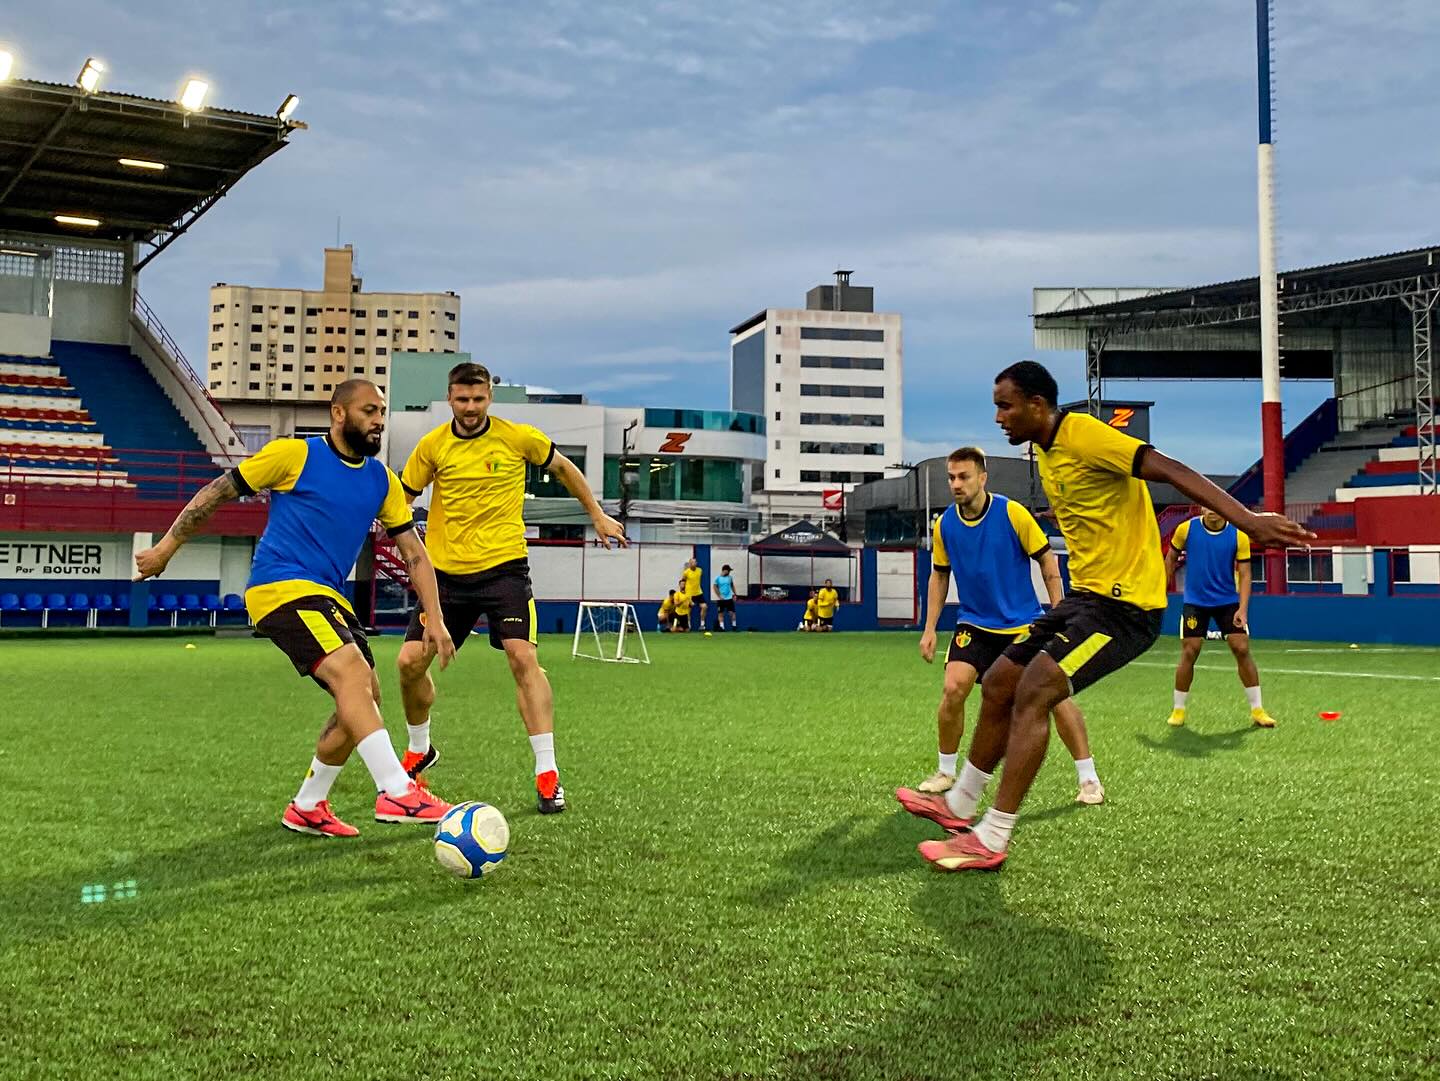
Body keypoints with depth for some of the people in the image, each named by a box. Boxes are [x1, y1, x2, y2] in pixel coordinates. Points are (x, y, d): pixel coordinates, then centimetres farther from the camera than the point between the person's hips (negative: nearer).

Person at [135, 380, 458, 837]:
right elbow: (217, 492, 1)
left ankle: (307, 808, 22)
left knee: (363, 697, 7)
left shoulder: (382, 481, 10)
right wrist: (165, 548, 3)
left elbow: (414, 553, 12)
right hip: (281, 589, -8)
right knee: (352, 672, -26)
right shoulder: (294, 455, -6)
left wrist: (435, 620, 4)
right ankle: (397, 792, -31)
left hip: (328, 597, 8)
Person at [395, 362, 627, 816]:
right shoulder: (432, 445, 0)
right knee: (410, 661, 0)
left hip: (504, 566, -3)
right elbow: (402, 496, 12)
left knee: (523, 657, -19)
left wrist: (598, 515, 18)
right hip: (447, 571, 3)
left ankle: (547, 774, -13)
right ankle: (420, 750, 29)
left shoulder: (518, 437, -4)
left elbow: (562, 468, 13)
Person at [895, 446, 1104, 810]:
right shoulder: (944, 525, -4)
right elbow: (939, 575, 10)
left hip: (1024, 623, -2)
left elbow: (1047, 561, -5)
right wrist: (930, 629, 6)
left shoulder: (1012, 513, -14)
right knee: (953, 689, -15)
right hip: (974, 624, 2)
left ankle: (1089, 779, 9)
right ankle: (945, 773, 5)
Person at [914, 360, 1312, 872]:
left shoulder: (1083, 434, -18)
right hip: (1084, 596, 10)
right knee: (997, 686, 10)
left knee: (1033, 692, -20)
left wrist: (1248, 520, -35)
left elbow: (1170, 470, -26)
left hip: (1125, 603, -10)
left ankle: (990, 841, -14)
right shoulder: (1044, 451, 11)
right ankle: (959, 805, 26)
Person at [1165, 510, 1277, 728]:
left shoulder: (1238, 536, -10)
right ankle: (1178, 710, 11)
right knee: (1189, 653, -4)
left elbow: (1244, 574, -8)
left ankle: (1257, 710, 5)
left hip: (1228, 601, 0)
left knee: (1242, 649, -6)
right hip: (1195, 602, 0)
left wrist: (1243, 609, -19)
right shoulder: (1186, 529, -10)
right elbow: (1170, 558, 6)